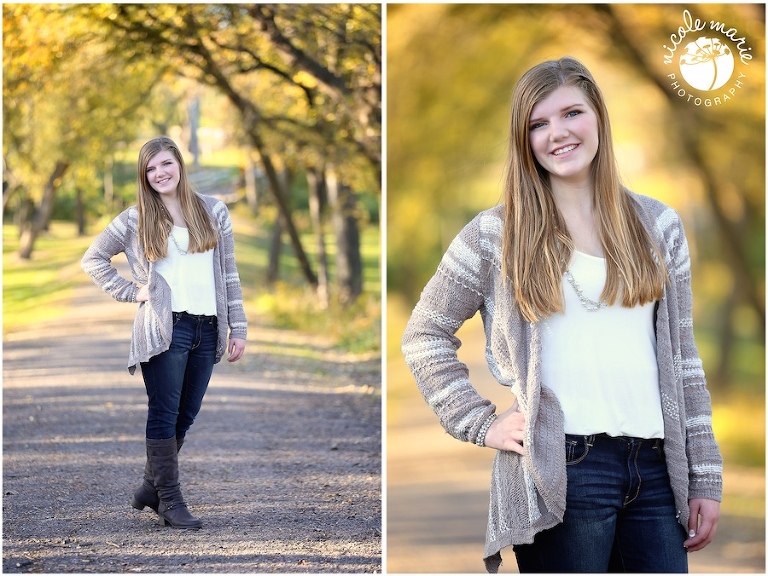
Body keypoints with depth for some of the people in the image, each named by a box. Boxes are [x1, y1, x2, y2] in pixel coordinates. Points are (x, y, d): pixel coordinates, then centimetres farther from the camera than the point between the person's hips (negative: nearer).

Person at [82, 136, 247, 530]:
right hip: (164, 329, -3)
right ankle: (169, 500, 0)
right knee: (164, 415, -3)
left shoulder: (213, 212, 11)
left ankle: (152, 486, 22)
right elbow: (93, 259, 9)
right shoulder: (135, 219, 4)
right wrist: (130, 291, -2)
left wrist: (238, 328, 7)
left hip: (206, 329, 4)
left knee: (185, 417, 8)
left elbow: (228, 273, 11)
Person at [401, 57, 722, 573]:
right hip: (561, 471, -3)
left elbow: (682, 356, 11)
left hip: (656, 470, 3)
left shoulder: (659, 225, 11)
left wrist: (705, 479, 8)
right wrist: (481, 424, -3)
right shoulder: (498, 234, 3)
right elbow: (424, 335, 7)